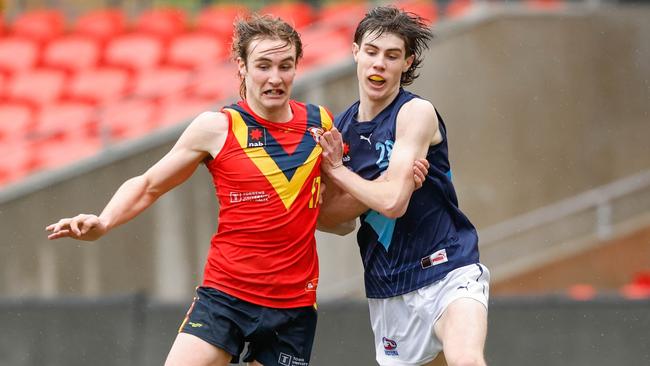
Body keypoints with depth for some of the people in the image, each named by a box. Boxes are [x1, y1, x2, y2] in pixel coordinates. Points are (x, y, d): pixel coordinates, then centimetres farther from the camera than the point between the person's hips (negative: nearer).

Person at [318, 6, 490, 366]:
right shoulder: (339, 129, 7)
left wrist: (337, 171, -6)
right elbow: (325, 217, 1)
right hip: (387, 288, 6)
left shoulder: (416, 113, -12)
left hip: (446, 271, -6)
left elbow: (392, 200, -21)